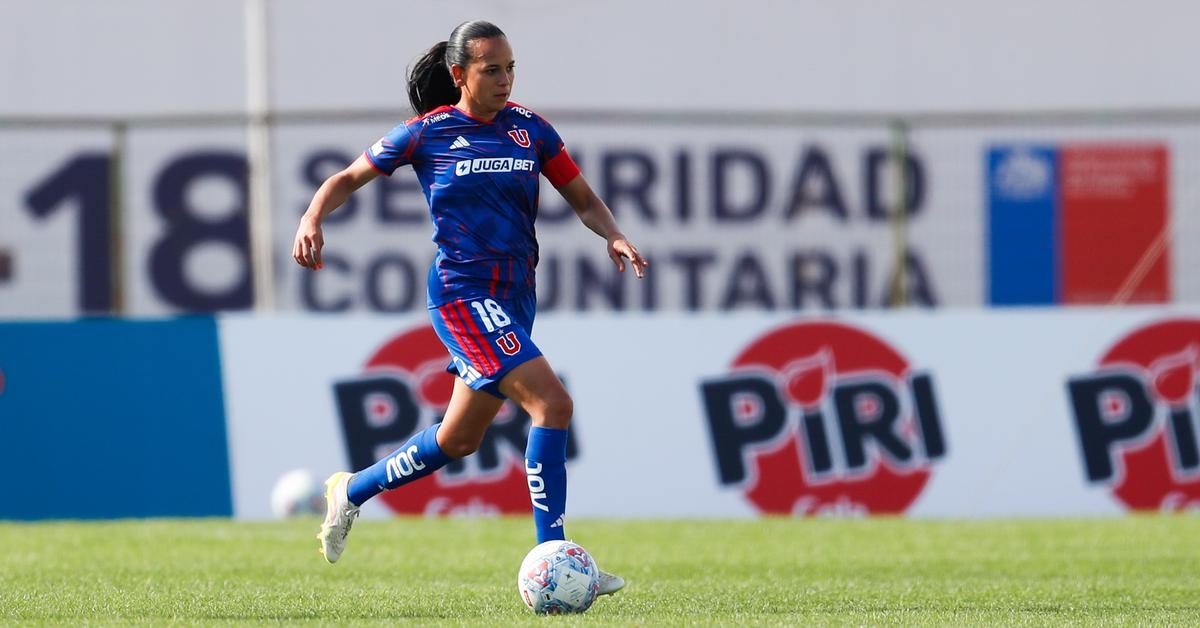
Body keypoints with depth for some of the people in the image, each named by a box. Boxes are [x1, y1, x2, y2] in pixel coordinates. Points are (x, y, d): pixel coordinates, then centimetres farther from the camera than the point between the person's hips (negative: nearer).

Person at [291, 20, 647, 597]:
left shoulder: (529, 128, 7)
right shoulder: (426, 133, -4)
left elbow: (583, 199, 11)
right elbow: (348, 178, 5)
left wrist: (614, 238, -9)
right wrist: (313, 218, -13)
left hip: (513, 299, 6)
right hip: (463, 295, -6)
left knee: (458, 440, 16)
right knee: (552, 403, -21)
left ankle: (351, 491, 39)